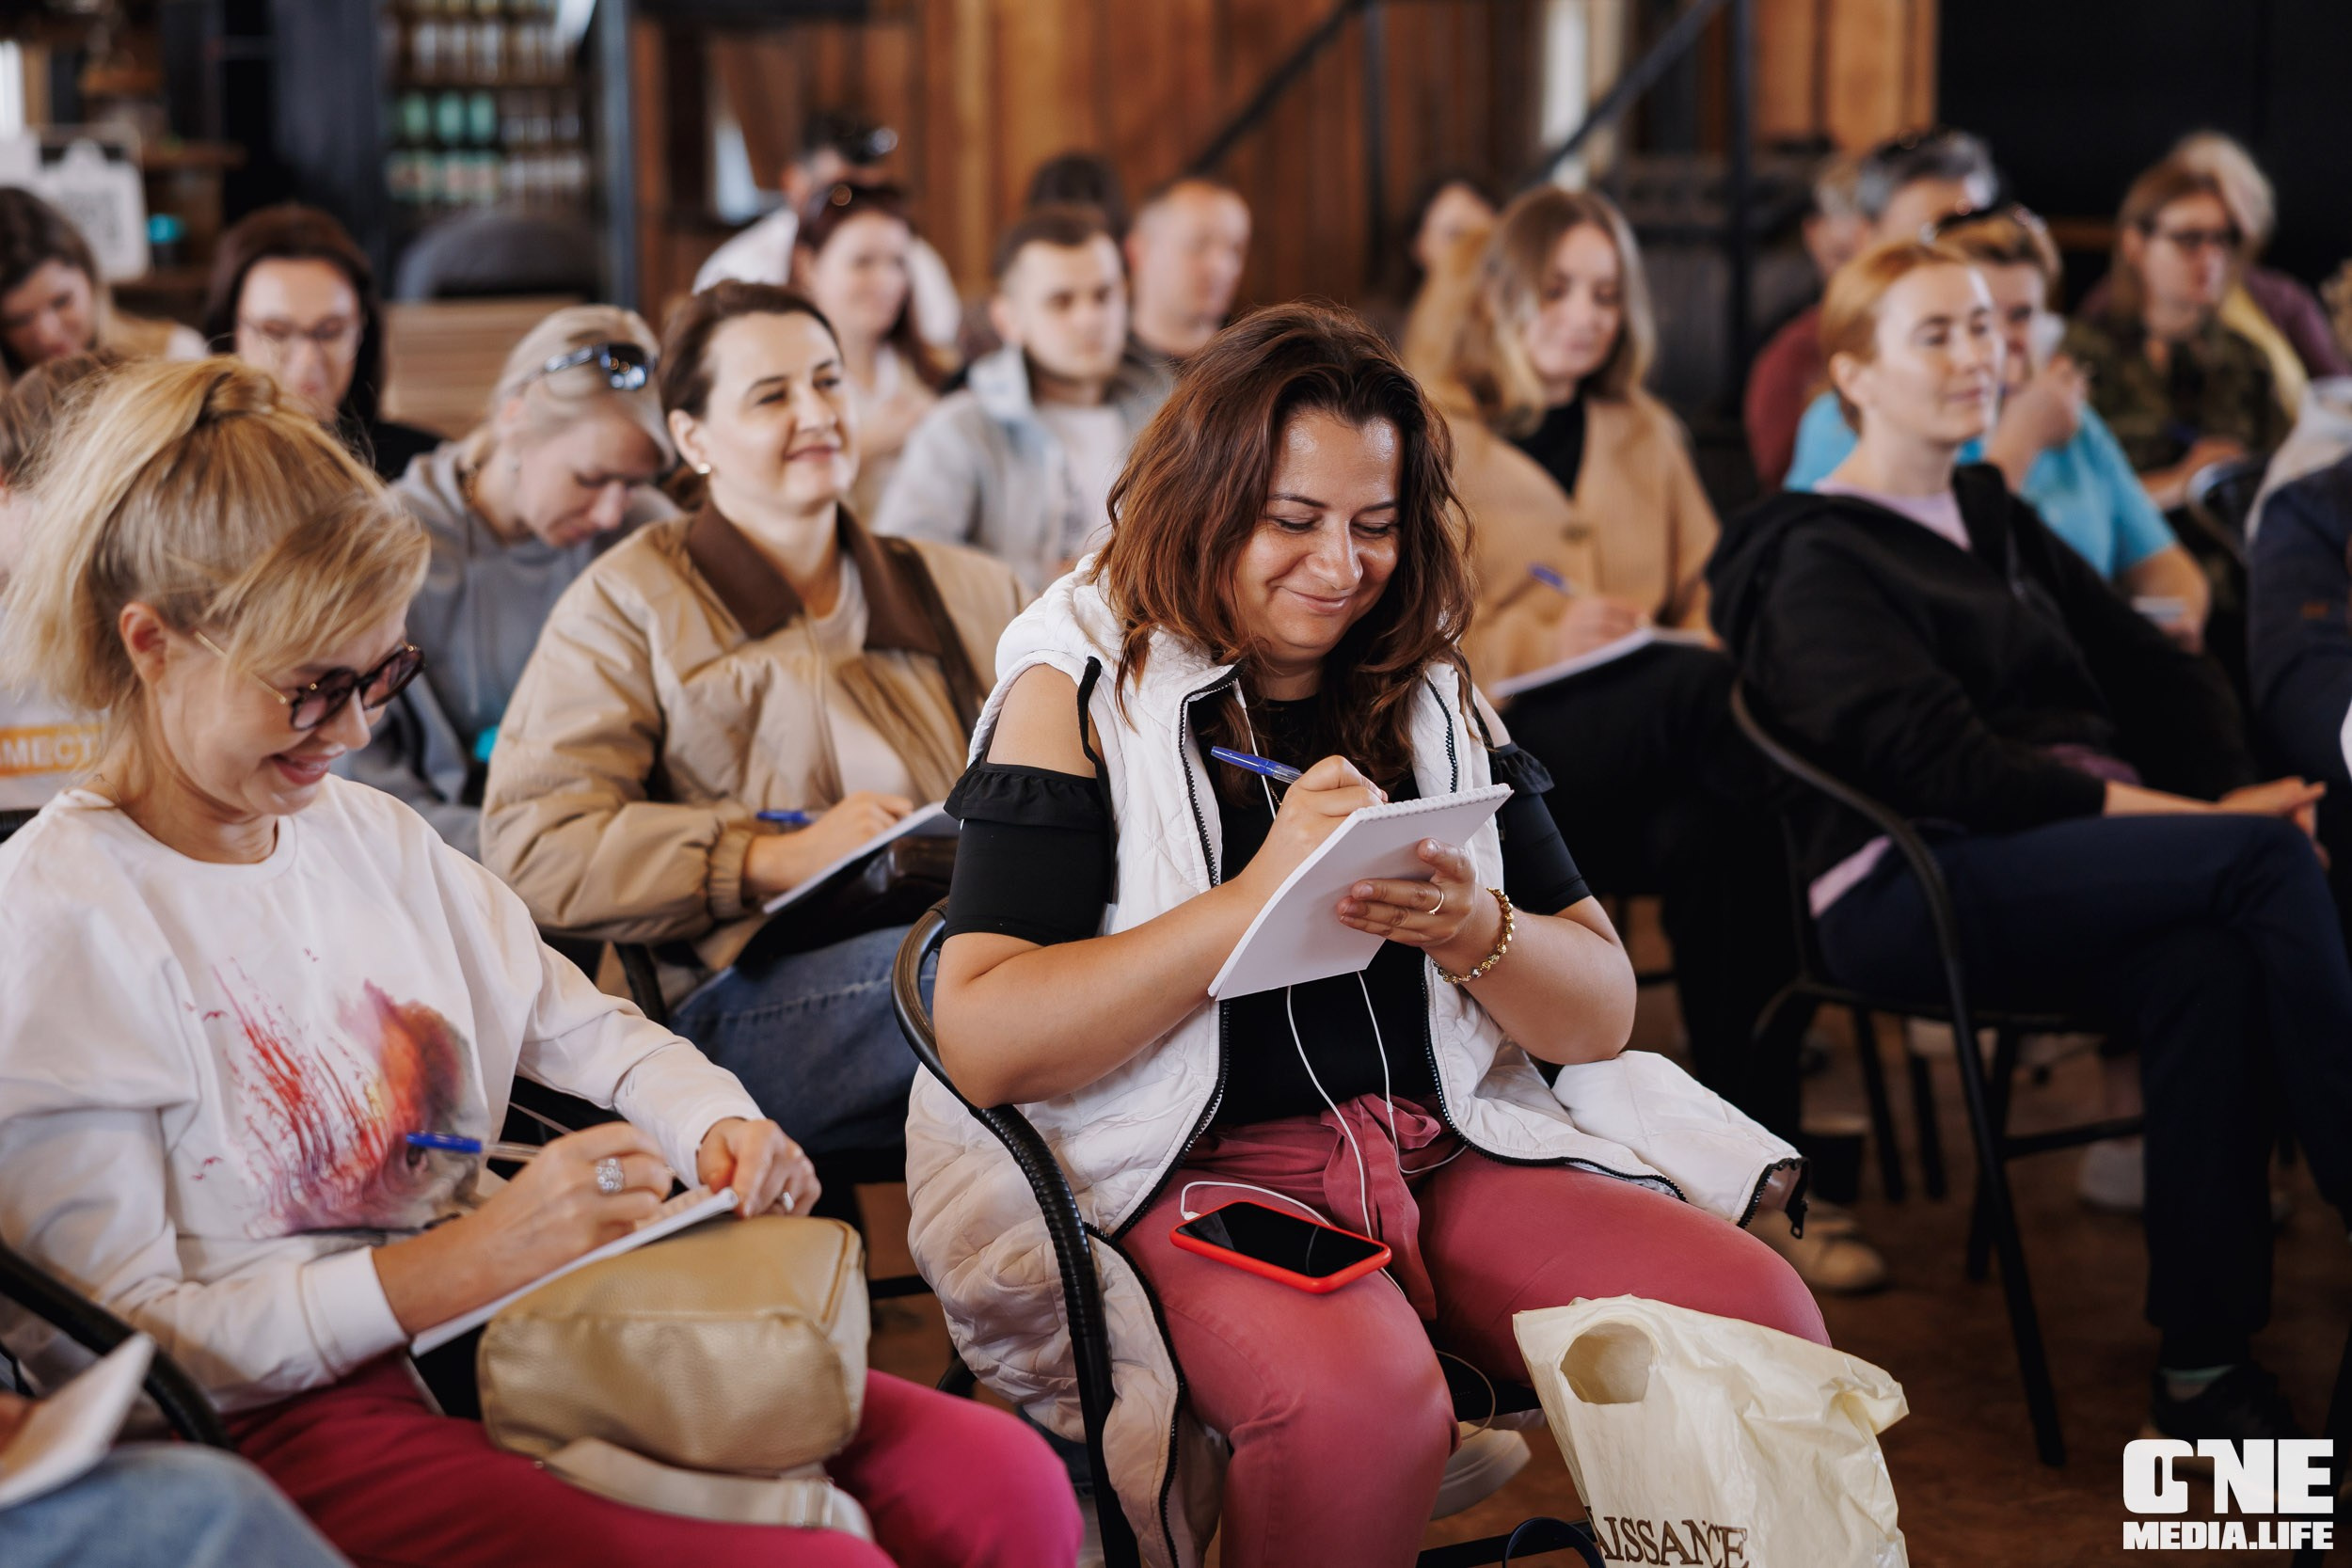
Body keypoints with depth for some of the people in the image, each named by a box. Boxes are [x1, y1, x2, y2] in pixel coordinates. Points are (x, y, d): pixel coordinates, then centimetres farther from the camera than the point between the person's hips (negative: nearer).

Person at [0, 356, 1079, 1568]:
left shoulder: (368, 832, 14)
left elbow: (578, 1023, 23)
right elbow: (113, 1337, -14)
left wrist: (718, 1126, 0)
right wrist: (469, 1256, -20)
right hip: (289, 1419, -7)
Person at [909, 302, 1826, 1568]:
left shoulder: (1431, 701, 15)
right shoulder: (1083, 691, 1)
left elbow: (1602, 1014, 12)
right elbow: (980, 1040, -11)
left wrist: (1474, 930, -10)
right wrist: (1252, 901, -19)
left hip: (1449, 1151, 4)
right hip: (1194, 1173, -4)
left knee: (1762, 1321, -20)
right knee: (1357, 1399, -35)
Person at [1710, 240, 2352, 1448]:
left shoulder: (1993, 521, 27)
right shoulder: (1814, 559, 3)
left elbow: (2152, 669, 21)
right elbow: (1936, 760, -11)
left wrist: (2238, 786, -2)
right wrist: (2194, 817, -16)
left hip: (2080, 847, 6)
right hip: (1904, 889, -6)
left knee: (2209, 970, -33)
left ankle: (2204, 1368, -31)